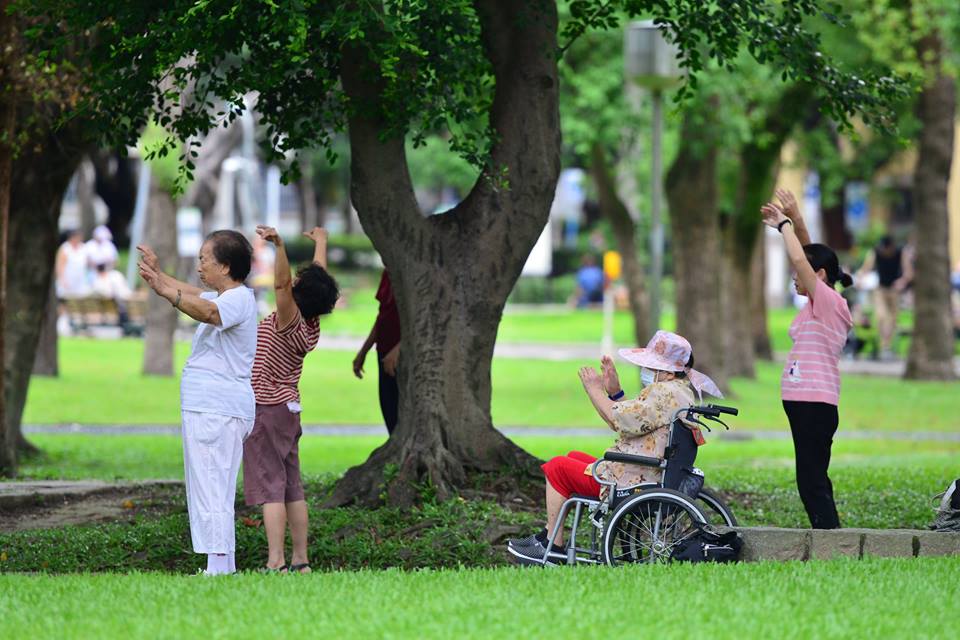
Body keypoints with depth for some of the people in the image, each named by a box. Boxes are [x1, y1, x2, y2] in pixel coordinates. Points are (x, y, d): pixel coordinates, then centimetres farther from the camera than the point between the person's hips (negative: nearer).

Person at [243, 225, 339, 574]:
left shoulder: (290, 322, -18)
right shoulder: (311, 326, 3)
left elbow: (281, 283, -34)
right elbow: (319, 278, 19)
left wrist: (279, 245, -46)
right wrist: (320, 242, 33)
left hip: (266, 410, -9)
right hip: (288, 408, 9)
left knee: (270, 486, -11)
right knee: (292, 487, 12)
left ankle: (276, 563, -16)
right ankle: (301, 560, 14)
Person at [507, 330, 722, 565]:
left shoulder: (664, 394, -21)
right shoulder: (681, 392, 13)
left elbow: (617, 419, -23)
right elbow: (631, 420, 19)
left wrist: (594, 389, -9)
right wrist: (614, 391, 10)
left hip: (630, 482, -11)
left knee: (558, 467, 2)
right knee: (574, 457, 25)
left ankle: (553, 546, 6)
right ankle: (549, 534, 25)